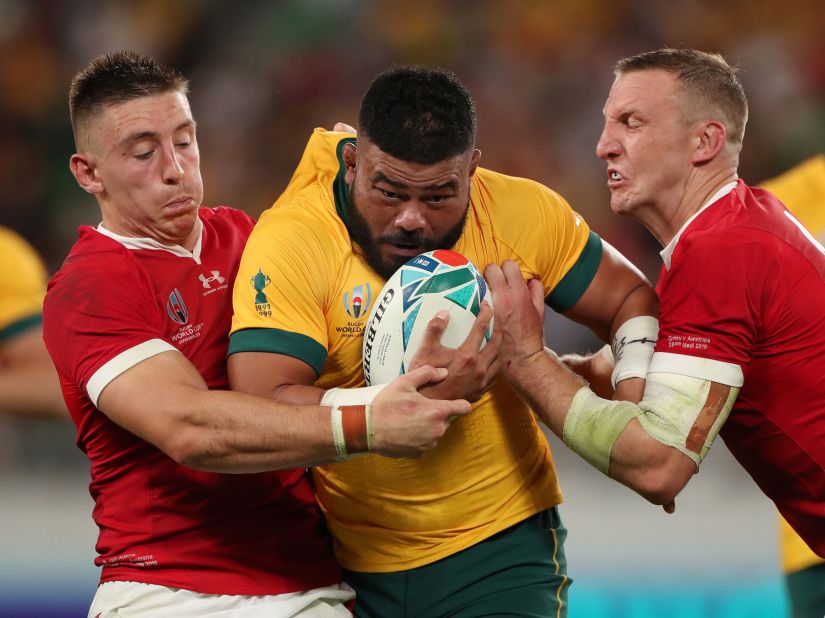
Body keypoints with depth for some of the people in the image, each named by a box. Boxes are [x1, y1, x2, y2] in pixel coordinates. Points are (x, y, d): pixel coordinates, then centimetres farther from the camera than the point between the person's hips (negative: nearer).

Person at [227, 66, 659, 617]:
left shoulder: (520, 213, -8)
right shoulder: (290, 241, -18)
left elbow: (631, 298, 8)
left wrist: (636, 389, -13)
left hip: (500, 550, 1)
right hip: (343, 564, -1)